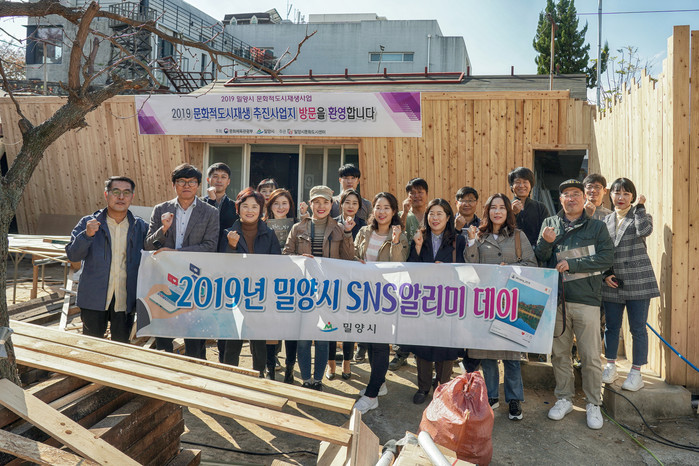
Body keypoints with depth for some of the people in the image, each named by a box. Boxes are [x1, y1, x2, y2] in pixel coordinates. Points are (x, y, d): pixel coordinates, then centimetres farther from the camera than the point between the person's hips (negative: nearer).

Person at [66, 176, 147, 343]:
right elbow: (72, 255, -5)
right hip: (94, 299, -1)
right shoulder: (88, 223, 2)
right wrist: (87, 235, -23)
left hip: (126, 299, 1)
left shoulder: (140, 227, 4)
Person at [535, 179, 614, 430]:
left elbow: (607, 258, -6)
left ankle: (593, 404, 17)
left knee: (591, 356, 1)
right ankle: (564, 399, 26)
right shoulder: (550, 223, 10)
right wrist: (546, 242, -16)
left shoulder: (597, 226, 4)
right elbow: (540, 258, 5)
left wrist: (572, 264, -12)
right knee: (559, 353, 11)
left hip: (586, 299, -2)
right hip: (556, 298, 2)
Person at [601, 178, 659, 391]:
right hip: (612, 283, 3)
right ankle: (610, 366, 27)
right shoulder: (605, 221, 11)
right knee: (611, 326, 12)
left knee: (638, 328, 2)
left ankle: (636, 373, 13)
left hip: (638, 282, -3)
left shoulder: (641, 216, 2)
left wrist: (640, 206, -11)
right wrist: (605, 275, -1)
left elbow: (644, 231, -23)